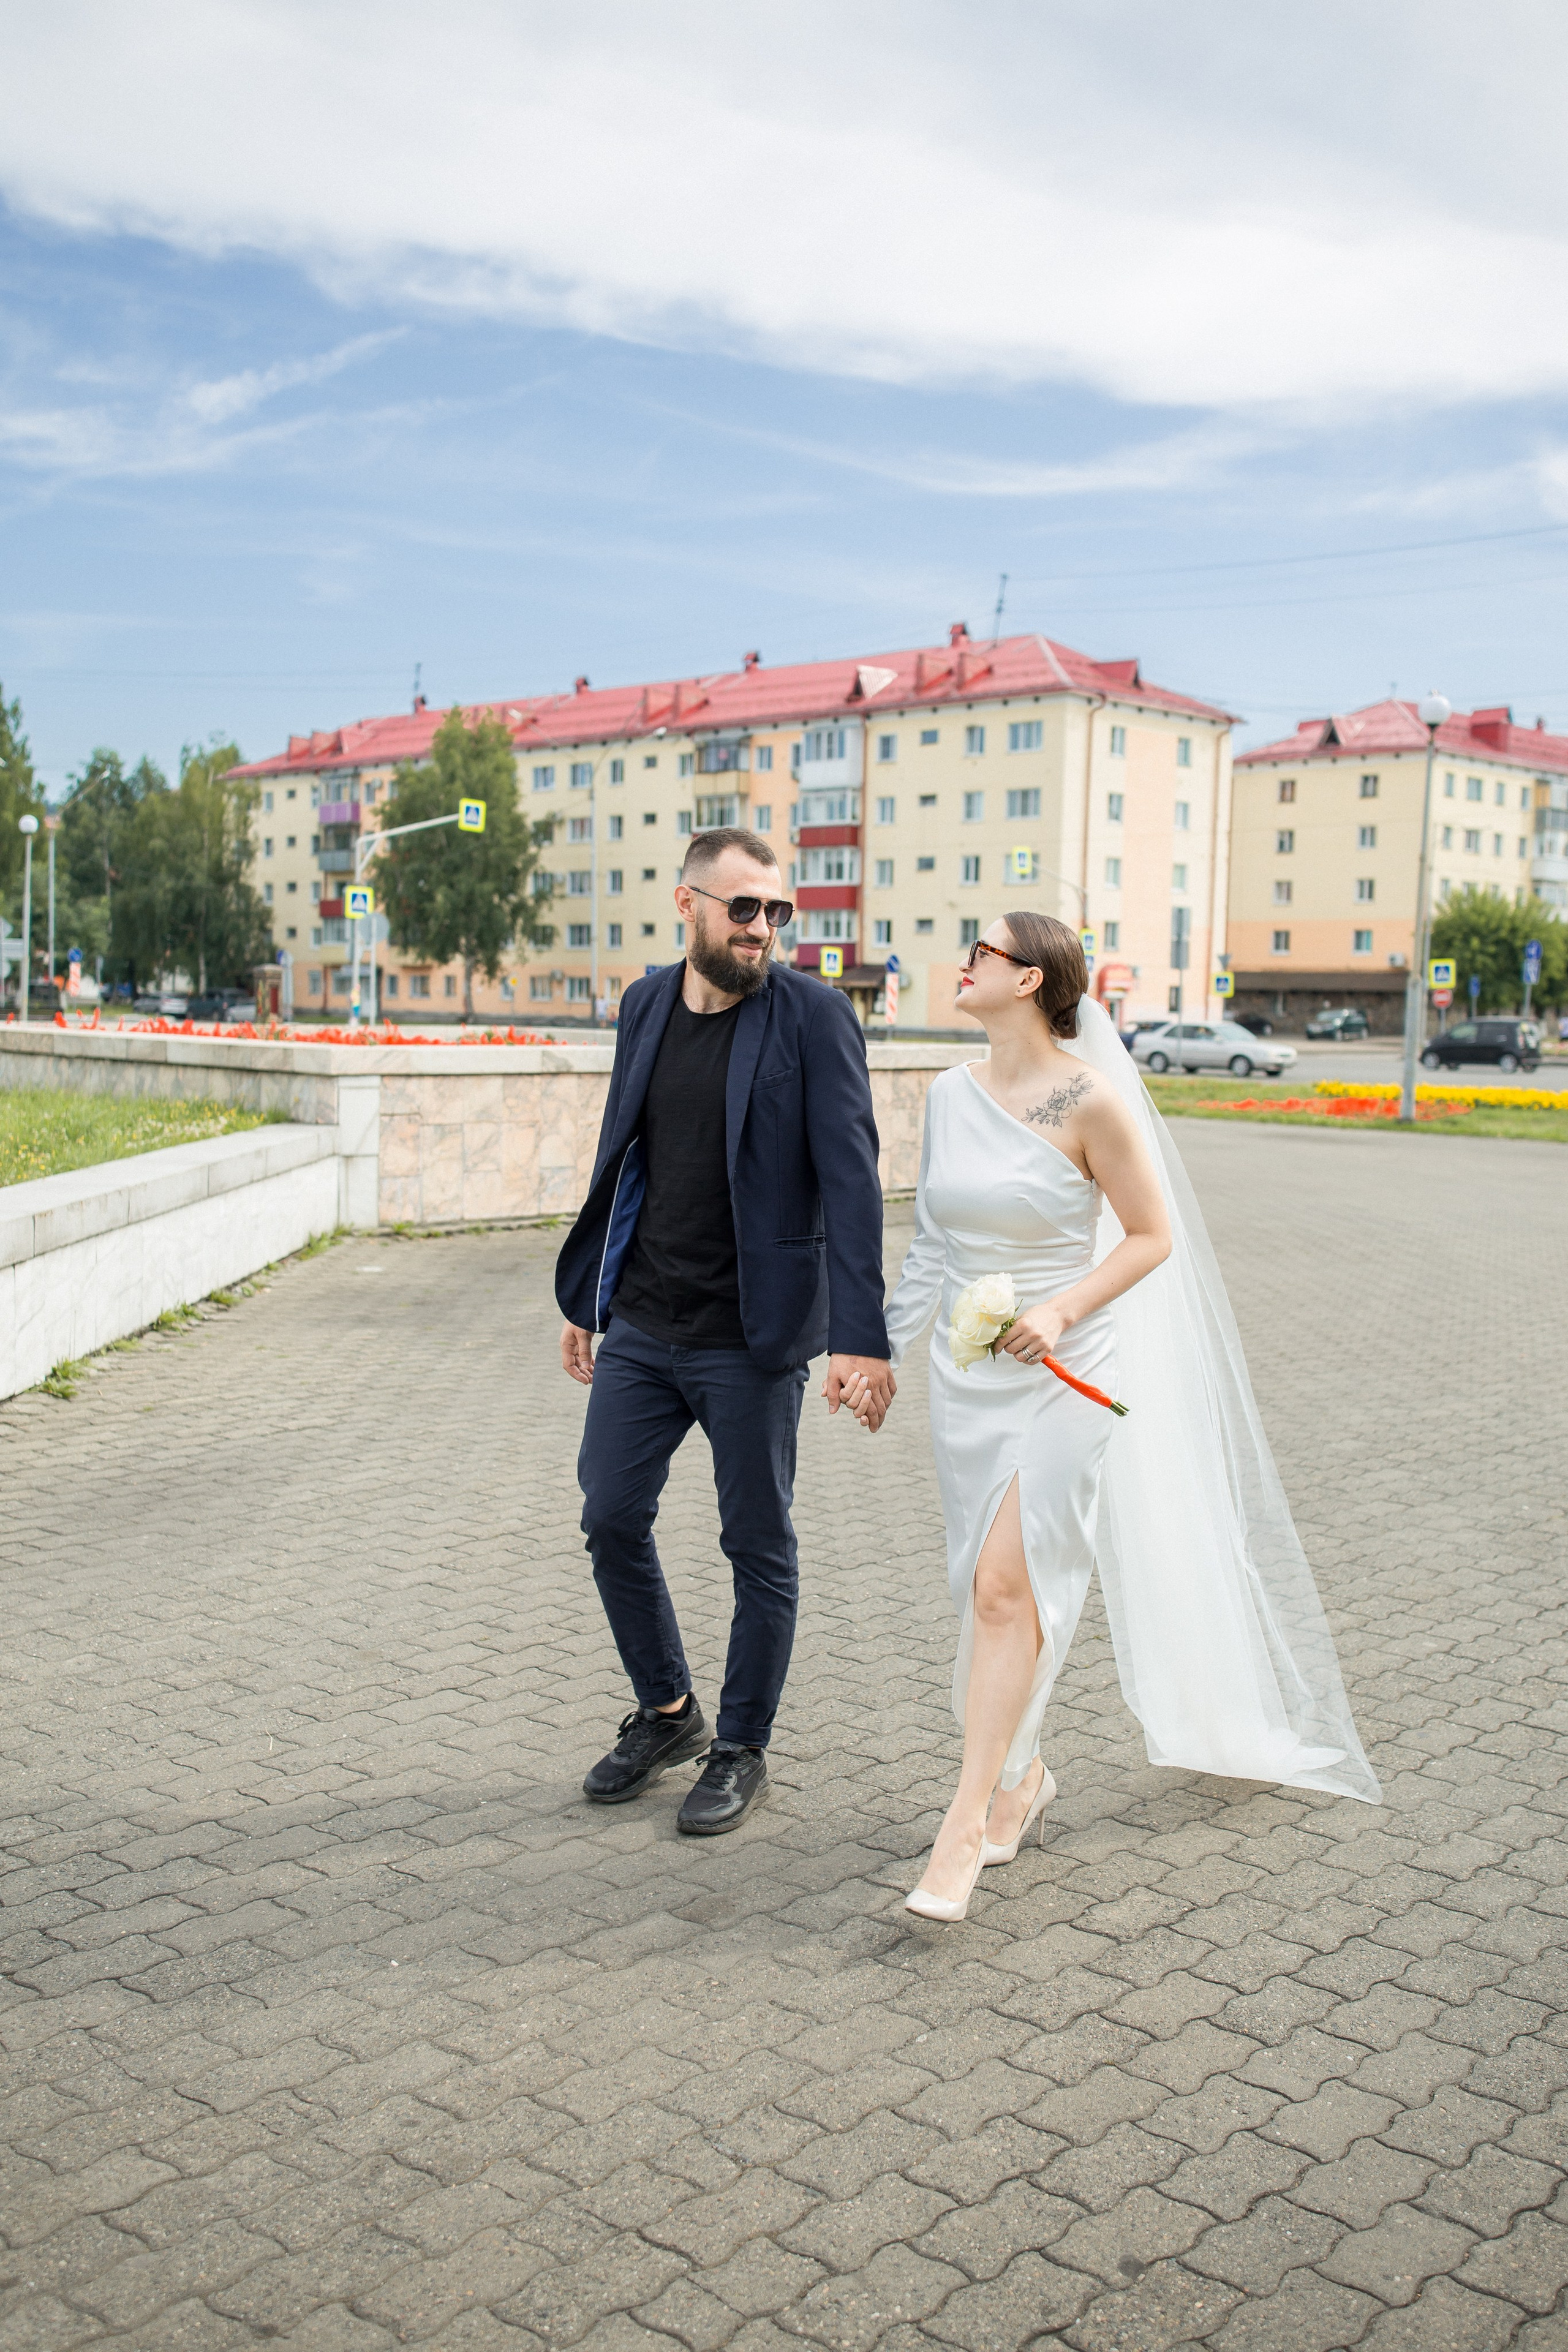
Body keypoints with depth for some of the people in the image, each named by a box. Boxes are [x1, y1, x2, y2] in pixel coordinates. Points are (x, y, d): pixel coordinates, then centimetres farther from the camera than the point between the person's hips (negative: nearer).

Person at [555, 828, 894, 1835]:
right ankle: (668, 1713, 33)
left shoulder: (813, 1015, -11)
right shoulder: (646, 1004, 6)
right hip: (640, 1326, 5)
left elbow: (850, 1177, -17)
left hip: (751, 1337, -5)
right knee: (612, 1520, 11)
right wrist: (586, 1298, 18)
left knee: (759, 1547, 7)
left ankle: (742, 1751, 26)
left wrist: (861, 1338, -24)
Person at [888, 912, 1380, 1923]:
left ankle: (968, 1820, -3)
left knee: (1008, 1587, -11)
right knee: (991, 1587, 13)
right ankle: (1022, 1773, 31)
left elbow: (1153, 1235, -8)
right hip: (969, 1376, 6)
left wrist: (1061, 1310, -20)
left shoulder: (1091, 1098, -13)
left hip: (1064, 1375, -6)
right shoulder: (951, 1094, 5)